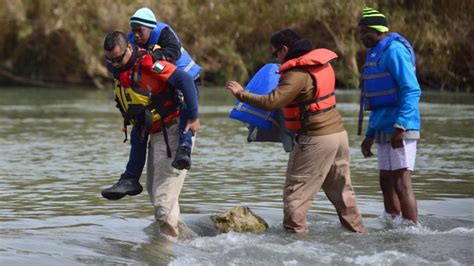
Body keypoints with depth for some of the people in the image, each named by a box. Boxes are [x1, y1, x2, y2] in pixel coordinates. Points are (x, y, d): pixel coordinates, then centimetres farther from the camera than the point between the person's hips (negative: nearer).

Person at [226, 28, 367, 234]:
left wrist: (241, 93, -13)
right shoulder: (322, 64, 10)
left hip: (316, 139, -9)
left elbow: (271, 103, -24)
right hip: (338, 132, 9)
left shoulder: (298, 74, -17)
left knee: (295, 191, -2)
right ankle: (358, 232, 21)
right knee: (342, 190, 17)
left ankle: (295, 233, -6)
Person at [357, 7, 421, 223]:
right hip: (384, 129, 10)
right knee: (386, 183, 13)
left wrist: (400, 126, -27)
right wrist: (370, 135, 24)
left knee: (401, 183, -11)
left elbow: (412, 90, -21)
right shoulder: (376, 54, 19)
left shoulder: (394, 50, -12)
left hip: (400, 130, -10)